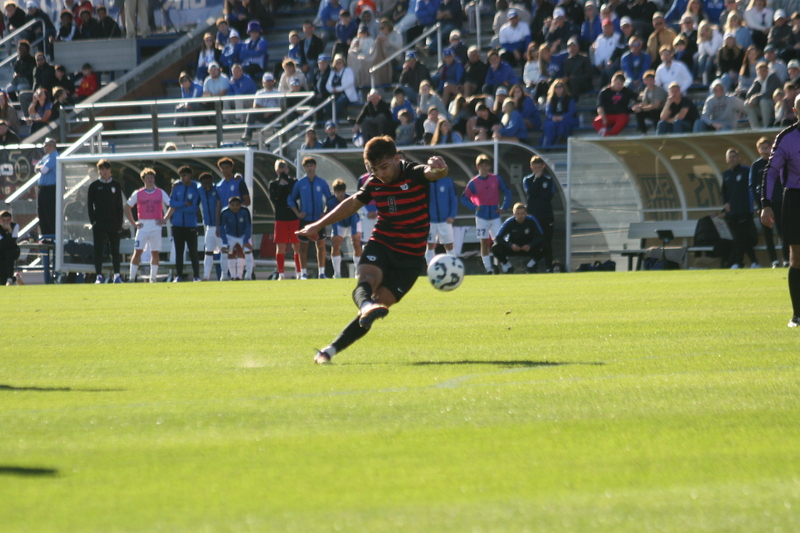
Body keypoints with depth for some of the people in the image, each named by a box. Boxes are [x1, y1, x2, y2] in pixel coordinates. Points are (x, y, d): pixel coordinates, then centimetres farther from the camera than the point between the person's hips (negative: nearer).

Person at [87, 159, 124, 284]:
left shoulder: (116, 185, 9)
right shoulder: (94, 186, 4)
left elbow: (120, 206, 10)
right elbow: (89, 205, 3)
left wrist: (120, 223, 2)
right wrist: (93, 221, -7)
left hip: (113, 224, 1)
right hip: (99, 225, -1)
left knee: (115, 250, 2)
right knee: (98, 251, -1)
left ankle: (117, 275, 7)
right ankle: (99, 276, 3)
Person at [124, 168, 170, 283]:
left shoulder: (161, 193, 6)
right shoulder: (138, 194, 5)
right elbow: (127, 208, 11)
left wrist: (164, 219, -1)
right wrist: (133, 223, 3)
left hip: (156, 226, 1)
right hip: (143, 226, -1)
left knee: (155, 252, 4)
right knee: (137, 252, -8)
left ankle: (153, 278, 13)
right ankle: (131, 277, -8)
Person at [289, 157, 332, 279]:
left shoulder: (322, 183, 4)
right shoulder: (300, 183, 2)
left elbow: (329, 200, 11)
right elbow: (291, 200, 9)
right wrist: (297, 213, -2)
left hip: (319, 219, 0)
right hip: (305, 219, 0)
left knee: (321, 245, 0)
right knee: (303, 245, 1)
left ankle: (321, 272, 5)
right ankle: (303, 272, 5)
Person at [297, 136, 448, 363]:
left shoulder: (415, 175, -11)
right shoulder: (374, 184, 4)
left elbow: (436, 173, -34)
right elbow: (352, 203, 22)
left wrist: (438, 167, -60)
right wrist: (318, 225, 27)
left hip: (410, 257, -4)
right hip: (380, 245, 4)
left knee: (380, 303, -12)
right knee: (367, 279, -31)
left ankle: (331, 350, -8)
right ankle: (366, 306, -63)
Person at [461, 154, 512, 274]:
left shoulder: (496, 179, 2)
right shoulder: (473, 183, -1)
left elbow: (507, 192, 11)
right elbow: (464, 198, 4)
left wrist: (504, 207, 1)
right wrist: (474, 207, -9)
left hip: (495, 215, 0)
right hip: (482, 216, 0)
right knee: (484, 242, 0)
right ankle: (488, 268, 3)